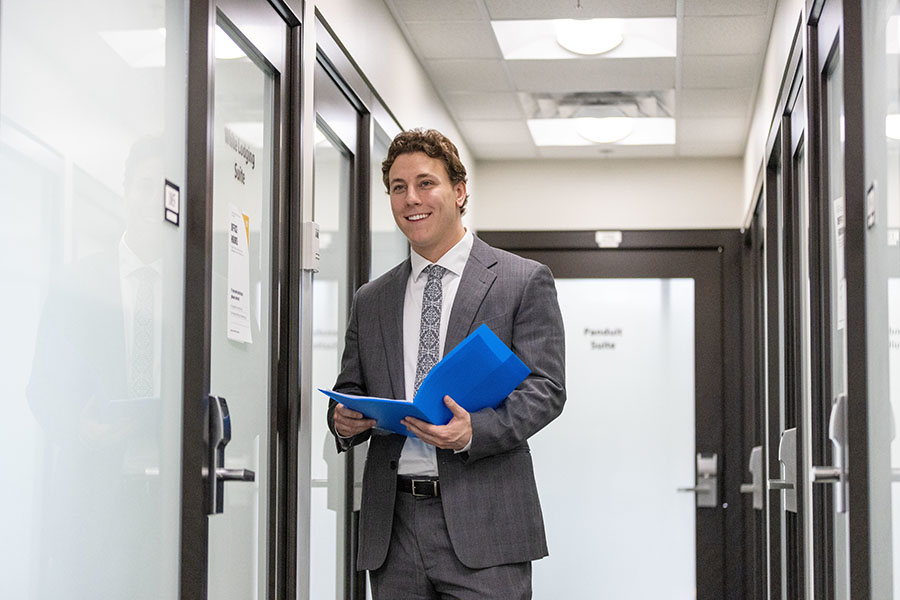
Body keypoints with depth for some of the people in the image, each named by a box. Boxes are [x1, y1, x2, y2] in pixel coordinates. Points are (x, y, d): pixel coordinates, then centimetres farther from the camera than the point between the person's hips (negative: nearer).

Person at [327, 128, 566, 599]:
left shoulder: (524, 281, 3)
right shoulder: (370, 301, 17)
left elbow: (545, 387, -4)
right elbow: (349, 389, 20)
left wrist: (475, 431, -20)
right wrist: (344, 421, -4)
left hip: (481, 524, -4)